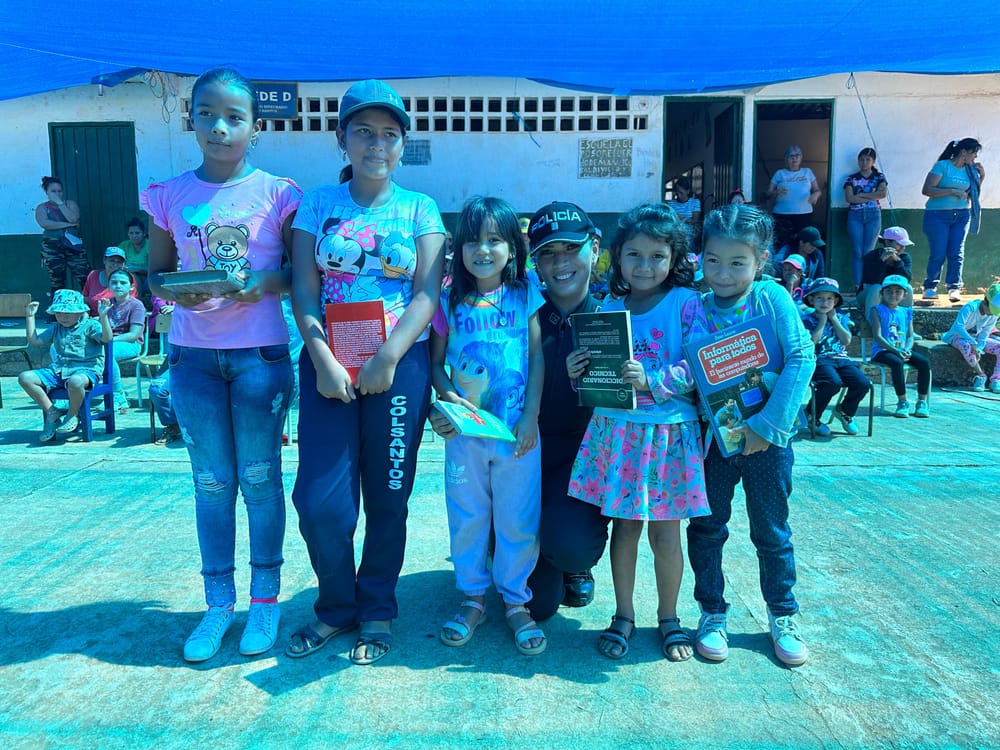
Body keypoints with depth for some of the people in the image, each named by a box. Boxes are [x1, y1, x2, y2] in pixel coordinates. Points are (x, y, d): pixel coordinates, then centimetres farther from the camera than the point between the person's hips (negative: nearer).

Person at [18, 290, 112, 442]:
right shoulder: (56, 328, 22)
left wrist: (103, 317, -27)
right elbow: (34, 341, 21)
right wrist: (30, 317, 20)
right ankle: (52, 412, -6)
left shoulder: (90, 325, 2)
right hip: (58, 370, 7)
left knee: (75, 381, -43)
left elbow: (106, 338, -16)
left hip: (85, 369, -7)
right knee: (25, 377, -11)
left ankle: (72, 415, -11)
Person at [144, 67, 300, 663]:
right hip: (194, 354, 3)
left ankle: (265, 600, 22)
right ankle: (219, 604, 24)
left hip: (260, 353, -2)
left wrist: (267, 282, -18)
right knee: (212, 482, 10)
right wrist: (175, 293, -11)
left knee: (260, 478, 6)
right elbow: (156, 272, 11)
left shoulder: (277, 194, -1)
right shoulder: (169, 196, 5)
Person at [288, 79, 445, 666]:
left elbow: (427, 292, -4)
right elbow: (304, 288, 1)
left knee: (388, 498, 6)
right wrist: (323, 360, -12)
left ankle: (378, 611, 26)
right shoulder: (319, 204, 8)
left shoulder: (419, 209, 5)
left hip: (399, 364, -1)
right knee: (320, 500, -2)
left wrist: (388, 359, -14)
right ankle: (337, 607, 23)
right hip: (328, 362, 1)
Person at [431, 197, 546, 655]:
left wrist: (530, 418, -8)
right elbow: (435, 362, 8)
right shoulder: (449, 302, 4)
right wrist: (447, 394, -13)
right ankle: (472, 598, 29)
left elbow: (538, 358, -1)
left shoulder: (525, 296, 1)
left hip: (516, 429, -1)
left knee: (517, 519, 7)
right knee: (466, 516, 11)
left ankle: (516, 601, 26)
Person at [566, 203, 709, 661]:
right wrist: (578, 372, -8)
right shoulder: (609, 308, 8)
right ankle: (623, 616, 27)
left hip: (669, 432, -3)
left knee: (665, 530, 6)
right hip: (615, 429, 3)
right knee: (624, 524, 10)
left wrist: (652, 379, -24)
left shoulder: (686, 303, -4)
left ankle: (668, 618, 28)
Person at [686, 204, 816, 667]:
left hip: (767, 438, -1)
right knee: (706, 528, 9)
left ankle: (783, 616, 34)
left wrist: (768, 424, -21)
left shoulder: (772, 299, -9)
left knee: (772, 532, 13)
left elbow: (802, 357, -16)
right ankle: (712, 613, 29)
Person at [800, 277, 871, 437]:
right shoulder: (806, 319, 3)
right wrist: (822, 322, -5)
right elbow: (811, 343, -13)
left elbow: (847, 341, 1)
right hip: (819, 359, -5)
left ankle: (845, 411, 11)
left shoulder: (841, 318, 17)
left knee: (863, 383, -21)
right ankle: (812, 416, -10)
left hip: (842, 358, 5)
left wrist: (834, 319, 2)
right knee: (833, 382, -36)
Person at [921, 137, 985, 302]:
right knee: (938, 254, -6)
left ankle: (955, 288, -1)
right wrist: (952, 191, -18)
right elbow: (926, 190, -14)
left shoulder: (970, 169, 12)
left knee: (957, 253, -3)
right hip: (938, 215, -5)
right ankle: (930, 287, 9)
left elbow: (972, 193, 21)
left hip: (962, 215, 5)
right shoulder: (942, 166, -6)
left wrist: (982, 176, 9)